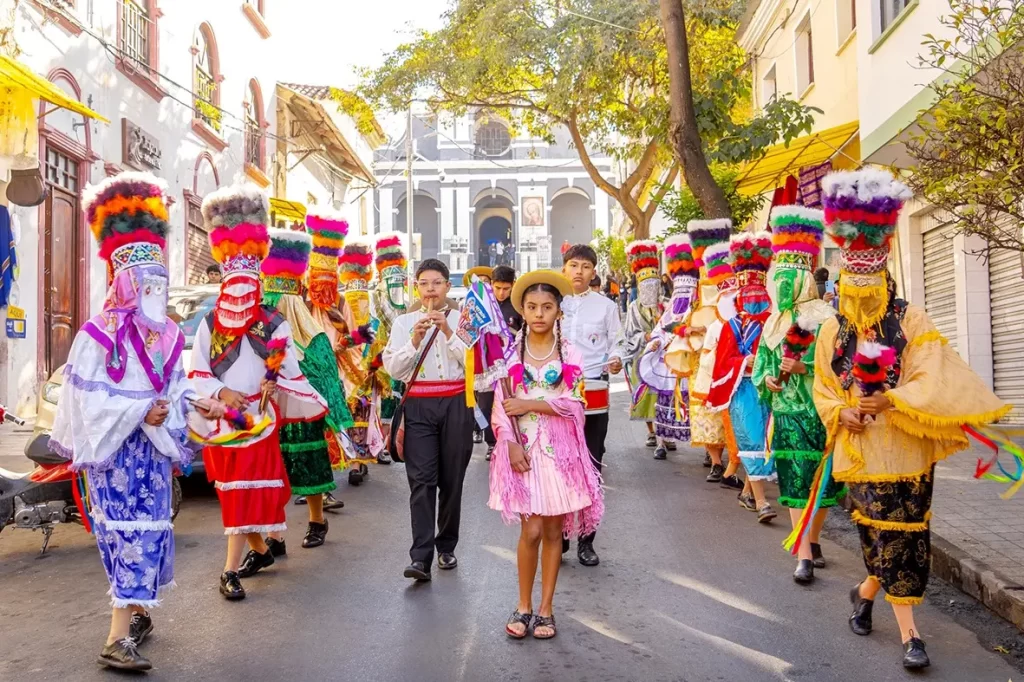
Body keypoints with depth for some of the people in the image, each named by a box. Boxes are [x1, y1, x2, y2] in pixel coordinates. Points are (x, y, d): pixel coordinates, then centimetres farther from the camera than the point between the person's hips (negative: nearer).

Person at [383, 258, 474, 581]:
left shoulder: (462, 319, 7)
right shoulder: (404, 322, 9)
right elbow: (392, 367, 1)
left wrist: (449, 332, -13)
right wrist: (415, 340, -12)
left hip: (455, 403, 0)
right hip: (418, 405, 0)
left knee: (452, 479, 6)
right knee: (422, 479, -9)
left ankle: (446, 548, 20)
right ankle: (421, 556, -10)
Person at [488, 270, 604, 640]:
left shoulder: (570, 354, 4)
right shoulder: (511, 351, 2)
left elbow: (574, 403, -3)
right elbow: (501, 405, -3)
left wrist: (530, 404, -12)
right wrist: (511, 445, -15)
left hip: (560, 449, 1)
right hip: (524, 448, -1)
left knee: (554, 530, 6)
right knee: (531, 530, -4)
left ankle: (546, 607, 18)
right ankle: (524, 605, 14)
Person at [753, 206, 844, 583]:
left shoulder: (824, 318, -7)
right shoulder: (773, 324, 11)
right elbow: (760, 367, 15)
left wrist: (801, 363, -21)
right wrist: (767, 379, -5)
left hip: (819, 410, -4)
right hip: (787, 412, 4)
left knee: (820, 479, 5)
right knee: (796, 480, 1)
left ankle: (812, 542, 23)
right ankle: (805, 555, 4)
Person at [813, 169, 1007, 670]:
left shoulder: (912, 322, -3)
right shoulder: (833, 331, 5)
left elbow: (932, 379, -13)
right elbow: (823, 389, 10)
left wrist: (888, 400, -23)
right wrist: (842, 413, -9)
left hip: (907, 445, -1)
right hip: (861, 448, 1)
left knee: (899, 535, 6)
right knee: (886, 534, 4)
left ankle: (866, 592, 34)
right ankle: (909, 634, 13)